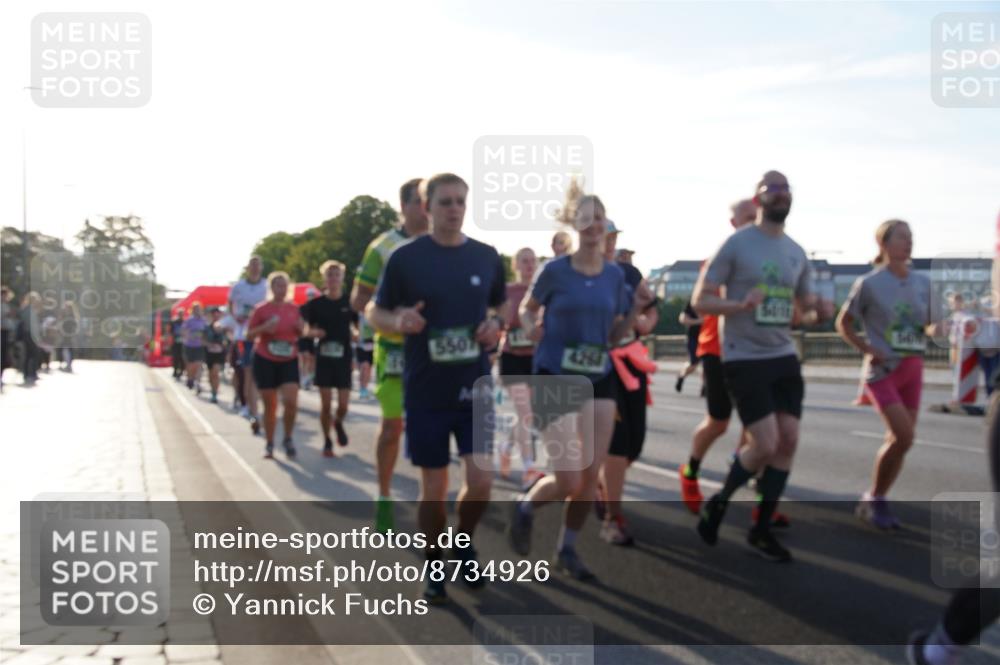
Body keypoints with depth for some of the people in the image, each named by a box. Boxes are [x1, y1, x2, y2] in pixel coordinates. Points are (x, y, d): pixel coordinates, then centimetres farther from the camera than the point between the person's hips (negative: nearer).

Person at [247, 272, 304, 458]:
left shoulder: (293, 308, 4)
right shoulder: (261, 309, -6)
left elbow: (299, 335, 16)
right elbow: (249, 335, -2)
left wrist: (301, 329, -7)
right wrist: (264, 328, -21)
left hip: (289, 361, 2)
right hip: (265, 360, -2)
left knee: (291, 401, -13)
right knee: (270, 405, 3)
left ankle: (288, 439, 7)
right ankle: (269, 444, 18)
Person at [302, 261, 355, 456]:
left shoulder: (350, 302, 0)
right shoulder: (317, 303, 0)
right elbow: (307, 331, 6)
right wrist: (314, 332, -16)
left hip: (343, 357, 0)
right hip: (323, 357, 0)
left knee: (343, 404, -1)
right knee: (326, 403, -1)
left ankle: (338, 423, 34)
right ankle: (327, 442, 15)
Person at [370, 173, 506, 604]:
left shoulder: (486, 257, 3)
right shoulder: (406, 257, -5)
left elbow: (501, 306, 18)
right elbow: (375, 314, 3)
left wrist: (496, 324, -5)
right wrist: (399, 320, -19)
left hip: (475, 386, 2)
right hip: (425, 390, -2)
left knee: (481, 480, -6)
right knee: (433, 486, 5)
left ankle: (464, 542, 24)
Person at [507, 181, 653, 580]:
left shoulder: (615, 275, 4)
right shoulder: (555, 271, -7)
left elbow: (615, 335, 10)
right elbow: (526, 309, 7)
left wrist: (637, 309, -6)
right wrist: (530, 328, -15)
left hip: (598, 380, 4)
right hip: (555, 380, -4)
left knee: (591, 475, 1)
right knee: (569, 480, -8)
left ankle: (567, 550, 22)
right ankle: (524, 507, 25)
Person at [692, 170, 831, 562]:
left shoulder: (796, 253, 10)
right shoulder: (736, 244, -7)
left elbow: (806, 310, 18)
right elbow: (701, 300, -8)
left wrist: (819, 314, -6)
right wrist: (741, 304, -25)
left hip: (784, 358, 6)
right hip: (744, 359, -6)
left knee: (788, 441, 1)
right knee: (765, 445, -12)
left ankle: (761, 530, 15)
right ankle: (719, 502, 15)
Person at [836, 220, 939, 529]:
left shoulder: (922, 282, 7)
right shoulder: (869, 284, -8)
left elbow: (927, 325, 16)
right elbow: (843, 323, 0)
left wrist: (934, 329, -7)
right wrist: (867, 349, -12)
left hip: (912, 370, 6)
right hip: (883, 369, -6)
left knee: (900, 439, 6)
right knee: (903, 435, -17)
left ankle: (877, 502, 21)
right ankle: (873, 498, 1)